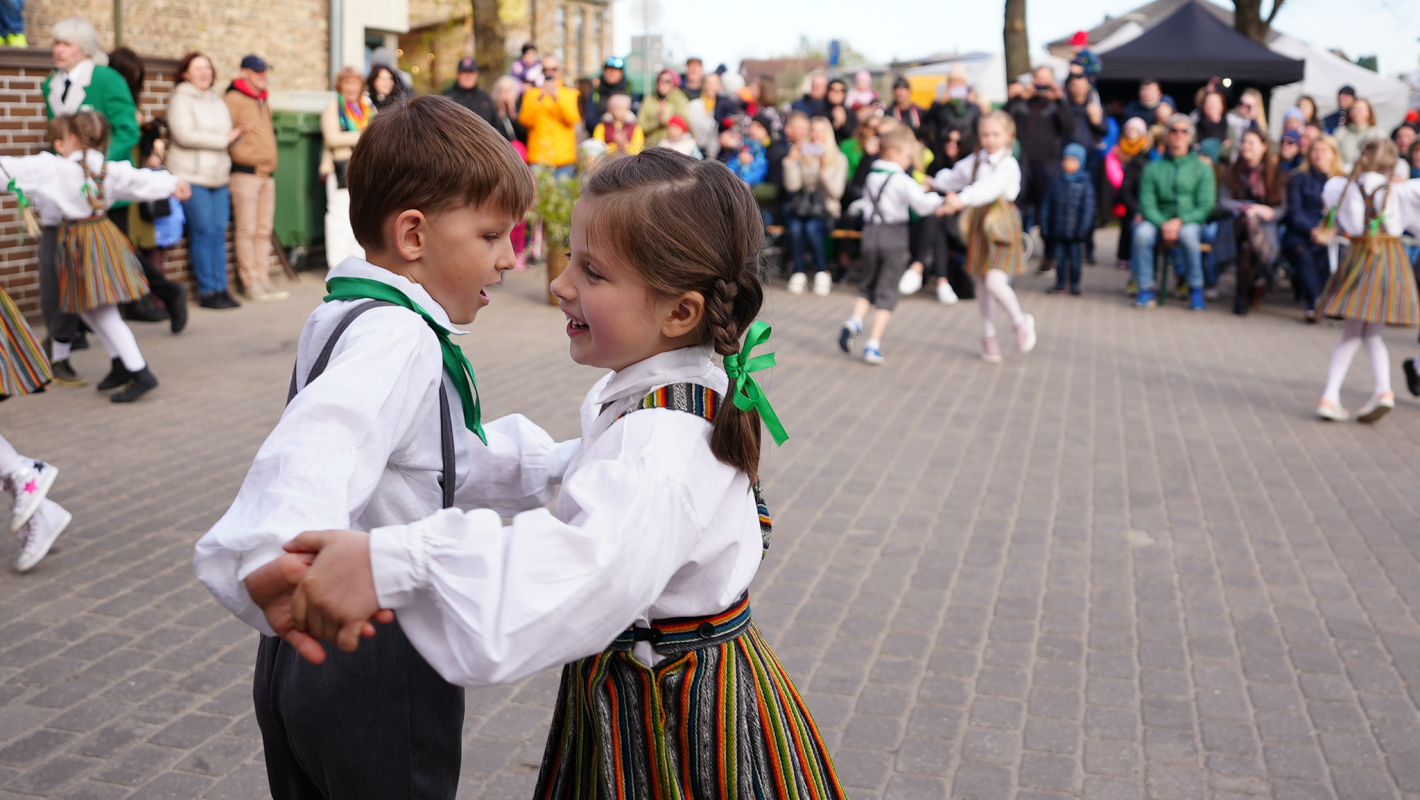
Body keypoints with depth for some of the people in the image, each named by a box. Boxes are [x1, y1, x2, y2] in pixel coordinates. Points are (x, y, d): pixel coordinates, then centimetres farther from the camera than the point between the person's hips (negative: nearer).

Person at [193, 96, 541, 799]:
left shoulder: (339, 317, 11)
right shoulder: (399, 338, -22)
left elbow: (460, 458, 18)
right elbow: (323, 440, -42)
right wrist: (279, 550, -61)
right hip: (383, 667, -10)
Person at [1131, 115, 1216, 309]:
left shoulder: (1202, 168, 7)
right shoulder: (1153, 168, 8)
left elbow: (1206, 206, -1)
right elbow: (1147, 204, 1)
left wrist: (1180, 221, -17)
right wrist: (1163, 225, -18)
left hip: (1190, 222, -1)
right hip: (1159, 221, 1)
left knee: (1188, 234, -37)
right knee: (1142, 232, -32)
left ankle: (1196, 290, -20)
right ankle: (1145, 291, -25)